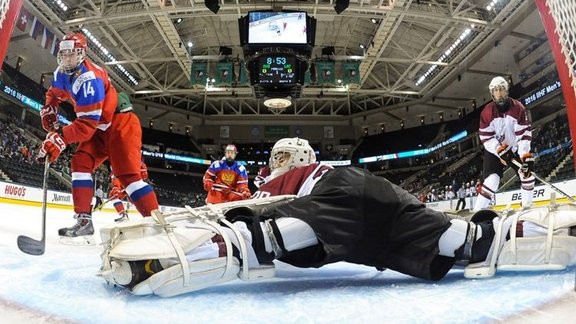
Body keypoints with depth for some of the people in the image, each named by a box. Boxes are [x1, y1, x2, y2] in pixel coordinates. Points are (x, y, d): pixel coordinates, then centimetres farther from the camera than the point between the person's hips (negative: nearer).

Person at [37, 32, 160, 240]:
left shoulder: (89, 79, -26)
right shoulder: (62, 73, 4)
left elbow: (87, 124, -30)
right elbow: (53, 95, 26)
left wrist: (59, 139, -32)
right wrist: (49, 115, 10)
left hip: (121, 124, -9)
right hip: (100, 128, 9)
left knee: (127, 173, -19)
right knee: (80, 163, -4)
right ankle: (83, 219, -2)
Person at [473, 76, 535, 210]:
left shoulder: (518, 108, -13)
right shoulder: (487, 112, -16)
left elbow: (524, 133, -16)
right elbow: (486, 138, -16)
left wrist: (525, 156, -24)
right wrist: (501, 152, -26)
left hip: (515, 148, 3)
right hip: (494, 150, -3)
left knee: (527, 173, -3)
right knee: (492, 179, -17)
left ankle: (527, 205, 18)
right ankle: (477, 211, -16)